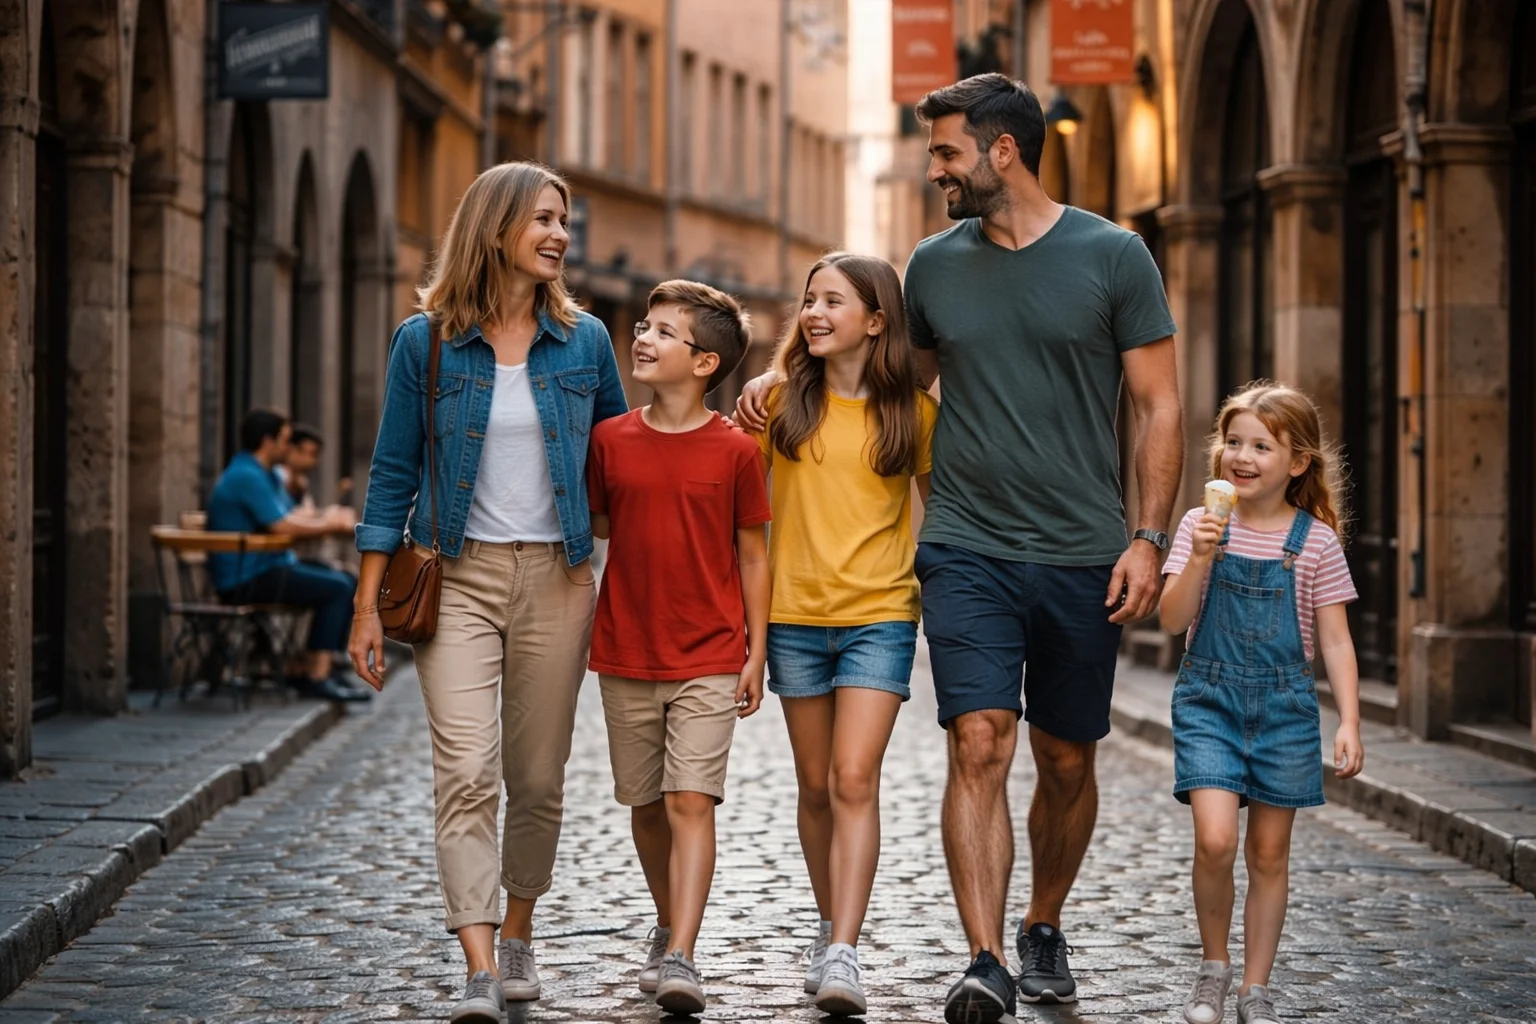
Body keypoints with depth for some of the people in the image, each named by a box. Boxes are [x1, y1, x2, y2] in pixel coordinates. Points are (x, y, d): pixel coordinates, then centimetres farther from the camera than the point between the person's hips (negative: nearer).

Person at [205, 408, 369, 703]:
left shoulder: (265, 474, 17)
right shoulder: (246, 476, -18)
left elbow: (294, 515, 16)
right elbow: (283, 527, -22)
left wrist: (328, 518, -5)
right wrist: (331, 524, -9)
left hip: (266, 566, 11)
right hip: (245, 579, -11)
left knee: (347, 582, 6)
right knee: (336, 588, -17)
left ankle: (322, 667, 4)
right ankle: (315, 676, -14)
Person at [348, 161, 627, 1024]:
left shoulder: (585, 341, 5)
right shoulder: (426, 342, 0)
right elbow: (394, 476, 3)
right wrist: (368, 607, 0)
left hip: (556, 579, 2)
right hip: (458, 576, -2)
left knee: (538, 776, 9)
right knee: (467, 774, -12)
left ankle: (518, 934, 29)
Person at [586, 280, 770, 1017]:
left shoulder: (735, 450, -4)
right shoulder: (610, 440, 3)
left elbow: (752, 553, 1)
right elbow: (591, 530, 11)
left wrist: (756, 653, 0)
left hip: (709, 660, -3)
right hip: (626, 657, 3)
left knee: (692, 802, -11)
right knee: (647, 805, 12)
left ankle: (679, 959, -16)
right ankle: (669, 927, 31)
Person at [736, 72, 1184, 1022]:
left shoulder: (1113, 257, -2)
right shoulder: (936, 264, 7)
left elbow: (1160, 406, 0)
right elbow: (902, 376, 24)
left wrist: (1149, 537, -8)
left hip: (1082, 557, -1)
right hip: (967, 550, 1)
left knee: (1067, 762, 11)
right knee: (981, 745, -14)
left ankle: (1045, 931, 31)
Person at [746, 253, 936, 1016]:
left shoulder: (913, 411, 1)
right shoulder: (782, 399, 4)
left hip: (879, 617, -2)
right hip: (795, 617, 2)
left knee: (855, 781, -13)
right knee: (816, 786, 11)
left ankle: (842, 956, -17)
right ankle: (830, 928, 27)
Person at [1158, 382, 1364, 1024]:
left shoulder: (1316, 542, -2)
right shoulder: (1201, 526, 0)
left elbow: (1335, 641, 1)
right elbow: (1172, 620, -5)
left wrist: (1349, 722, -6)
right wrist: (1200, 560, -19)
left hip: (1284, 706, 1)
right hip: (1209, 699, -1)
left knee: (1269, 853, 6)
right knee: (1215, 839, -15)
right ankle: (1213, 969, 6)